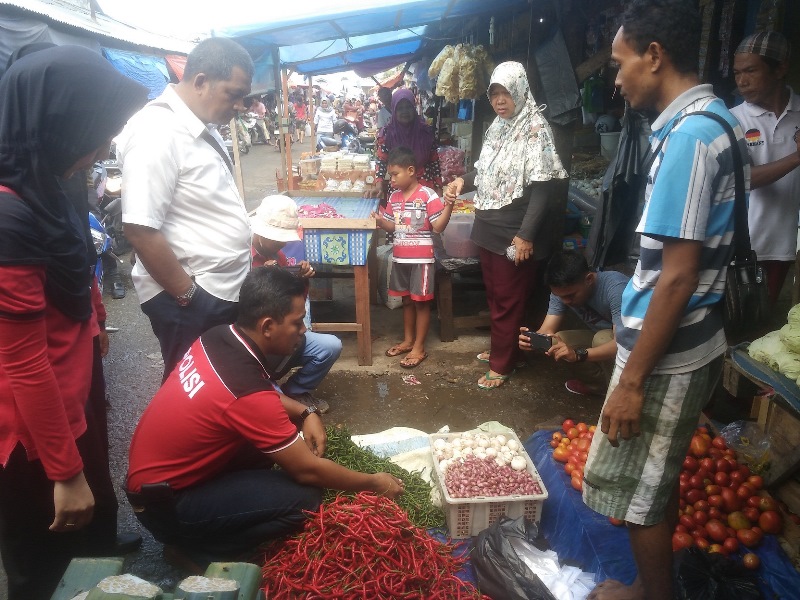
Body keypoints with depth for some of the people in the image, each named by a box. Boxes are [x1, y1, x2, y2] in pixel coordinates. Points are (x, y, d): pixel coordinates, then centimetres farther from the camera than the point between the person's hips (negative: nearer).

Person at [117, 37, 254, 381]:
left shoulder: (201, 129, 9)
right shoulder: (157, 132, -21)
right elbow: (141, 230, -25)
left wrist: (249, 257, 18)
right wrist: (189, 296, -18)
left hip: (224, 290, 9)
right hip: (191, 299, -9)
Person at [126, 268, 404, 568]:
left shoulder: (217, 337, -8)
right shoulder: (247, 394, -31)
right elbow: (307, 470, -19)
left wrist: (306, 412, -2)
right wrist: (374, 482, -5)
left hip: (155, 469, 8)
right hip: (164, 503, -8)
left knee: (284, 433, 7)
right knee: (304, 499, -19)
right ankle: (199, 548, -2)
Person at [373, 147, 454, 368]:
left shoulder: (428, 195, -14)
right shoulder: (394, 197, 7)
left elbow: (439, 227, -16)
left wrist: (449, 205, -30)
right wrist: (380, 221, -4)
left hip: (421, 258, -7)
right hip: (400, 257, 7)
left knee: (421, 302, 3)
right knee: (406, 300, 17)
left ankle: (419, 347, 12)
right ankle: (408, 340, 31)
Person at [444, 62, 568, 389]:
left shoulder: (536, 129, -14)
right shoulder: (496, 127, 10)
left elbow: (541, 189, -19)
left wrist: (526, 235, -24)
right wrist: (463, 181, 1)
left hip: (515, 231, -8)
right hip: (490, 226, 8)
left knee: (509, 299, 3)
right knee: (494, 293, 18)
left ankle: (502, 364, 15)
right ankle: (500, 348, 35)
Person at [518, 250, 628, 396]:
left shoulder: (615, 288, -35)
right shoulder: (562, 290, -16)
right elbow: (547, 330, -17)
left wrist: (578, 354, -54)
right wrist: (532, 339, -41)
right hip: (600, 335, 6)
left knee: (602, 338, -34)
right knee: (555, 343, -13)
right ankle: (604, 379, 5)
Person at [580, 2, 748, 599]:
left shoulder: (689, 135, -20)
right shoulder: (712, 121, 9)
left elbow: (678, 275, -23)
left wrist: (632, 378, -18)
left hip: (667, 355, -9)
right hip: (687, 344, 9)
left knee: (639, 489, 8)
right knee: (657, 480, 22)